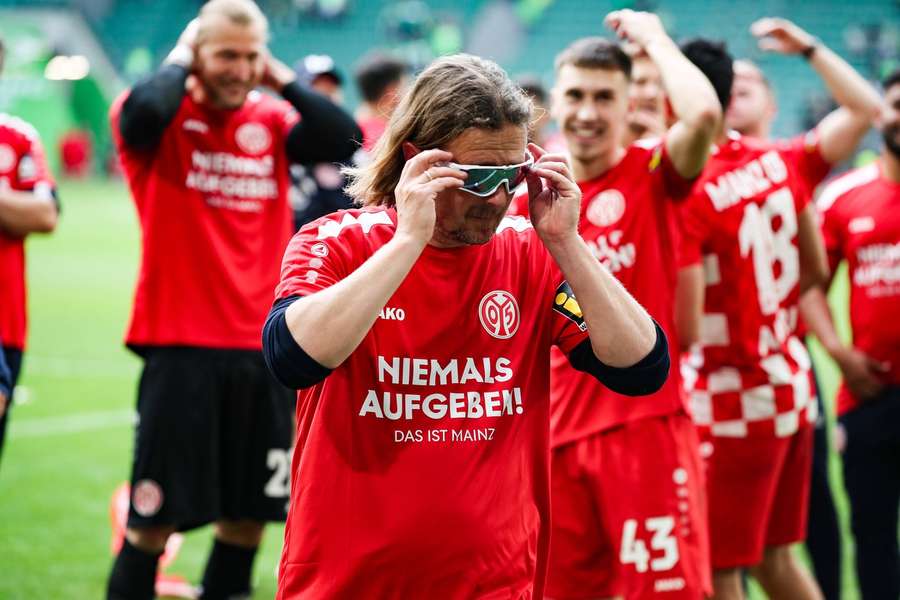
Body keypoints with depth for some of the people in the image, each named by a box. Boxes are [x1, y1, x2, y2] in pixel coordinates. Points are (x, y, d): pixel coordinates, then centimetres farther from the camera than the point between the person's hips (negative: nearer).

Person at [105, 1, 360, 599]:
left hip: (263, 347, 5)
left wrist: (280, 78, -2)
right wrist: (178, 61, -10)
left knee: (250, 510, 11)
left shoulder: (272, 120, 9)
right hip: (181, 346, -5)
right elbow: (142, 112, -27)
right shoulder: (166, 116, -3)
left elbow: (345, 139, -6)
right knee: (156, 516, -3)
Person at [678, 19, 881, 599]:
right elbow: (864, 107, 16)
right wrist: (808, 47, 22)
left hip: (732, 404, -7)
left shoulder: (685, 195, -19)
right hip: (792, 385, 8)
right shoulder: (782, 163, 0)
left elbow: (685, 329, -21)